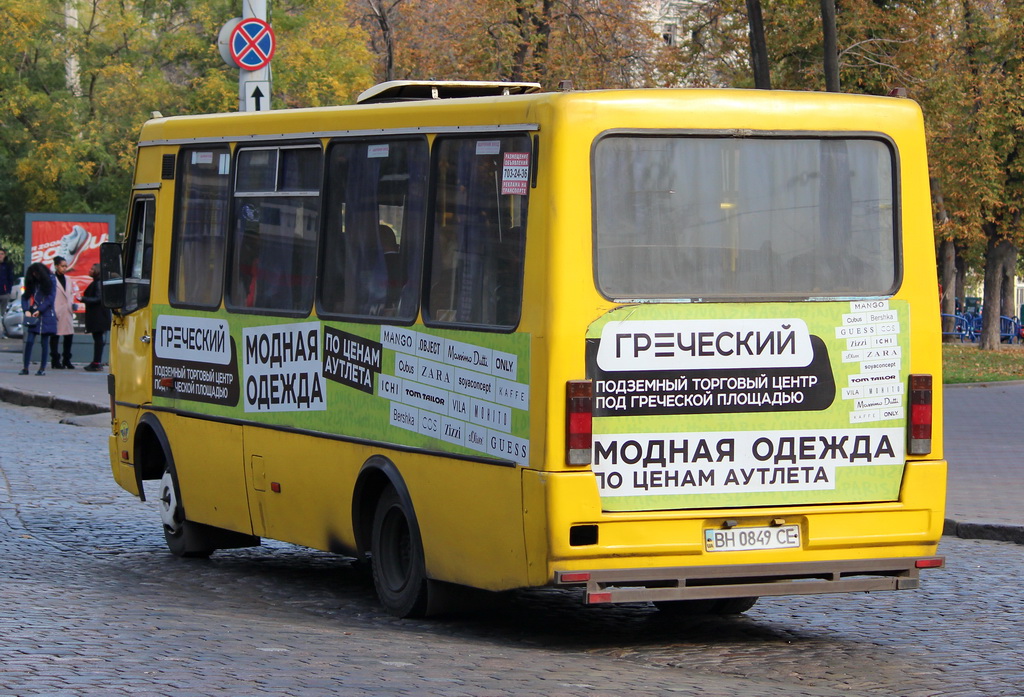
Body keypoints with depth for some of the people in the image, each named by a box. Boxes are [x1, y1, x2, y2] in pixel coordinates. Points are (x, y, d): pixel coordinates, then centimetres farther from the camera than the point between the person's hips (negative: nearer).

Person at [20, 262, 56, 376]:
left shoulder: (51, 280, -1)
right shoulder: (32, 282, 8)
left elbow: (51, 298, -6)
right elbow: (25, 296, 5)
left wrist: (39, 310, -12)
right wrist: (26, 310, -11)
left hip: (46, 315, -2)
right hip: (33, 315, 2)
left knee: (44, 342, 1)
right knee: (29, 341, -6)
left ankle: (42, 368, 6)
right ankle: (25, 367, -4)